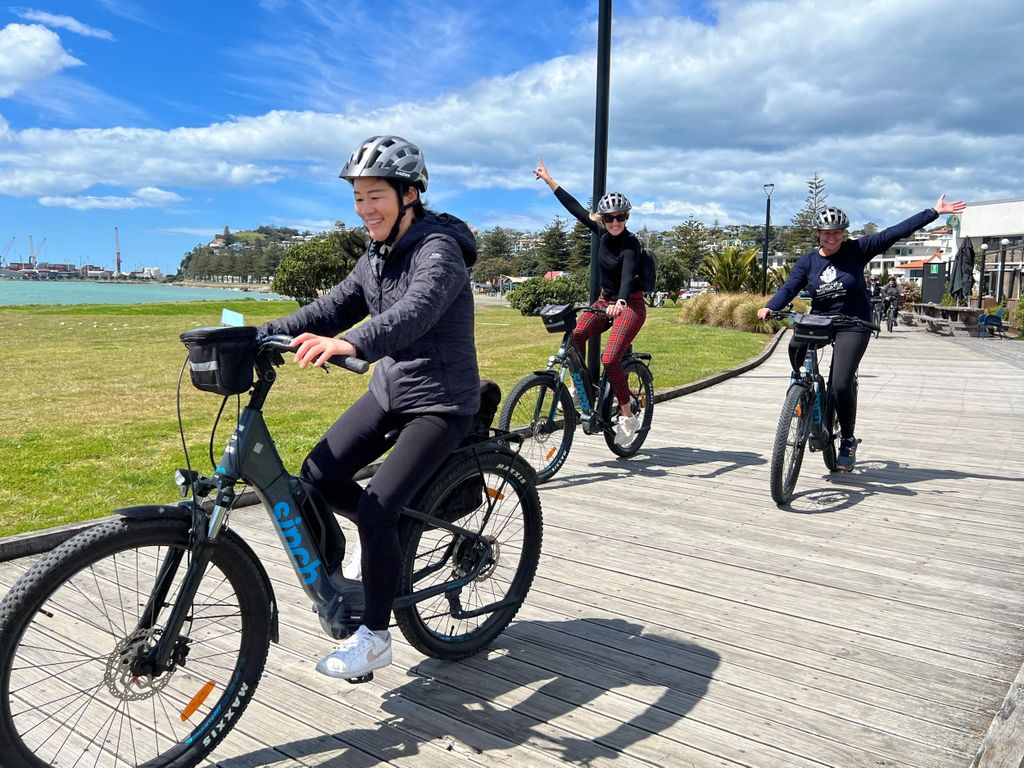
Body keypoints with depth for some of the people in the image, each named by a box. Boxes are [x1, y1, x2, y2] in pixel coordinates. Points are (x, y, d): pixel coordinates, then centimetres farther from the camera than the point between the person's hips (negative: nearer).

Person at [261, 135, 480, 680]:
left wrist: (349, 343, -56)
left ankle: (374, 636, 3)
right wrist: (261, 335, -8)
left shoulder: (439, 250, -19)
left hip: (440, 404, -8)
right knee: (318, 476, -2)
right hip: (388, 392, 8)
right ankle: (398, 532, 23)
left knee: (376, 507, -17)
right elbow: (332, 308, 5)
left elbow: (415, 312, -38)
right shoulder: (377, 257, 8)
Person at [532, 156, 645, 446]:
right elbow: (575, 207, 7)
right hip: (605, 300, 7)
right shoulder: (602, 233, 0)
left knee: (610, 358, -22)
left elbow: (628, 275, -35)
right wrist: (548, 180, 11)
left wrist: (620, 303, -54)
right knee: (574, 336, -18)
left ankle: (628, 416, -6)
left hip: (630, 304, -7)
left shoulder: (630, 243, -19)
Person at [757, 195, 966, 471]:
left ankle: (848, 442, 5)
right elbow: (790, 287, -11)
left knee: (841, 384, -16)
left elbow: (895, 233, -5)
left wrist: (934, 212, -7)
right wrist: (770, 307, -30)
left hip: (852, 325, -2)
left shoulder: (856, 250, -3)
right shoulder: (807, 261, 2)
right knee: (796, 347, -30)